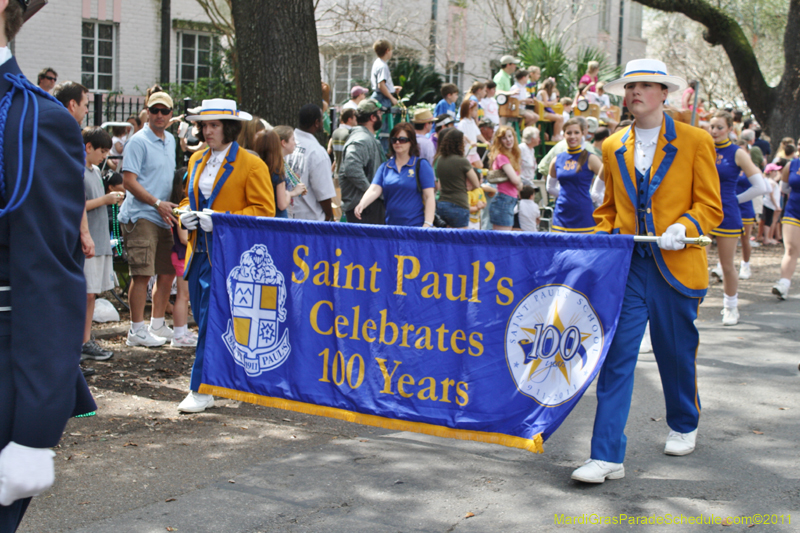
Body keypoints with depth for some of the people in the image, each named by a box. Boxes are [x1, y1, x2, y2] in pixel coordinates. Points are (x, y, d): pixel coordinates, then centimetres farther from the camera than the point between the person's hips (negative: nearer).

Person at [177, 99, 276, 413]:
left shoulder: (251, 165, -7)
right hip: (198, 251, 7)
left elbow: (264, 210, -10)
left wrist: (223, 220, -19)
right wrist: (186, 213, 4)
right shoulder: (197, 161, 15)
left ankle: (201, 390, -3)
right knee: (203, 319, 11)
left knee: (211, 320, -9)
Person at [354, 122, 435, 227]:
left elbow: (429, 197, -6)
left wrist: (427, 225, -15)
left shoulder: (421, 165, -1)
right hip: (390, 226, 4)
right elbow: (374, 190, -3)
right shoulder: (385, 167, 11)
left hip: (415, 226, -4)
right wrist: (361, 205, -23)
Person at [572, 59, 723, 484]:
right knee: (615, 358, -6)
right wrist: (603, 236, 0)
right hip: (626, 265, 2)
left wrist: (684, 228, -19)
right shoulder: (613, 148, 11)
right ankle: (607, 457, -6)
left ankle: (683, 427, 40)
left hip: (676, 266, -2)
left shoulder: (695, 142, 0)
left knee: (676, 353, 12)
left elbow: (710, 206, -1)